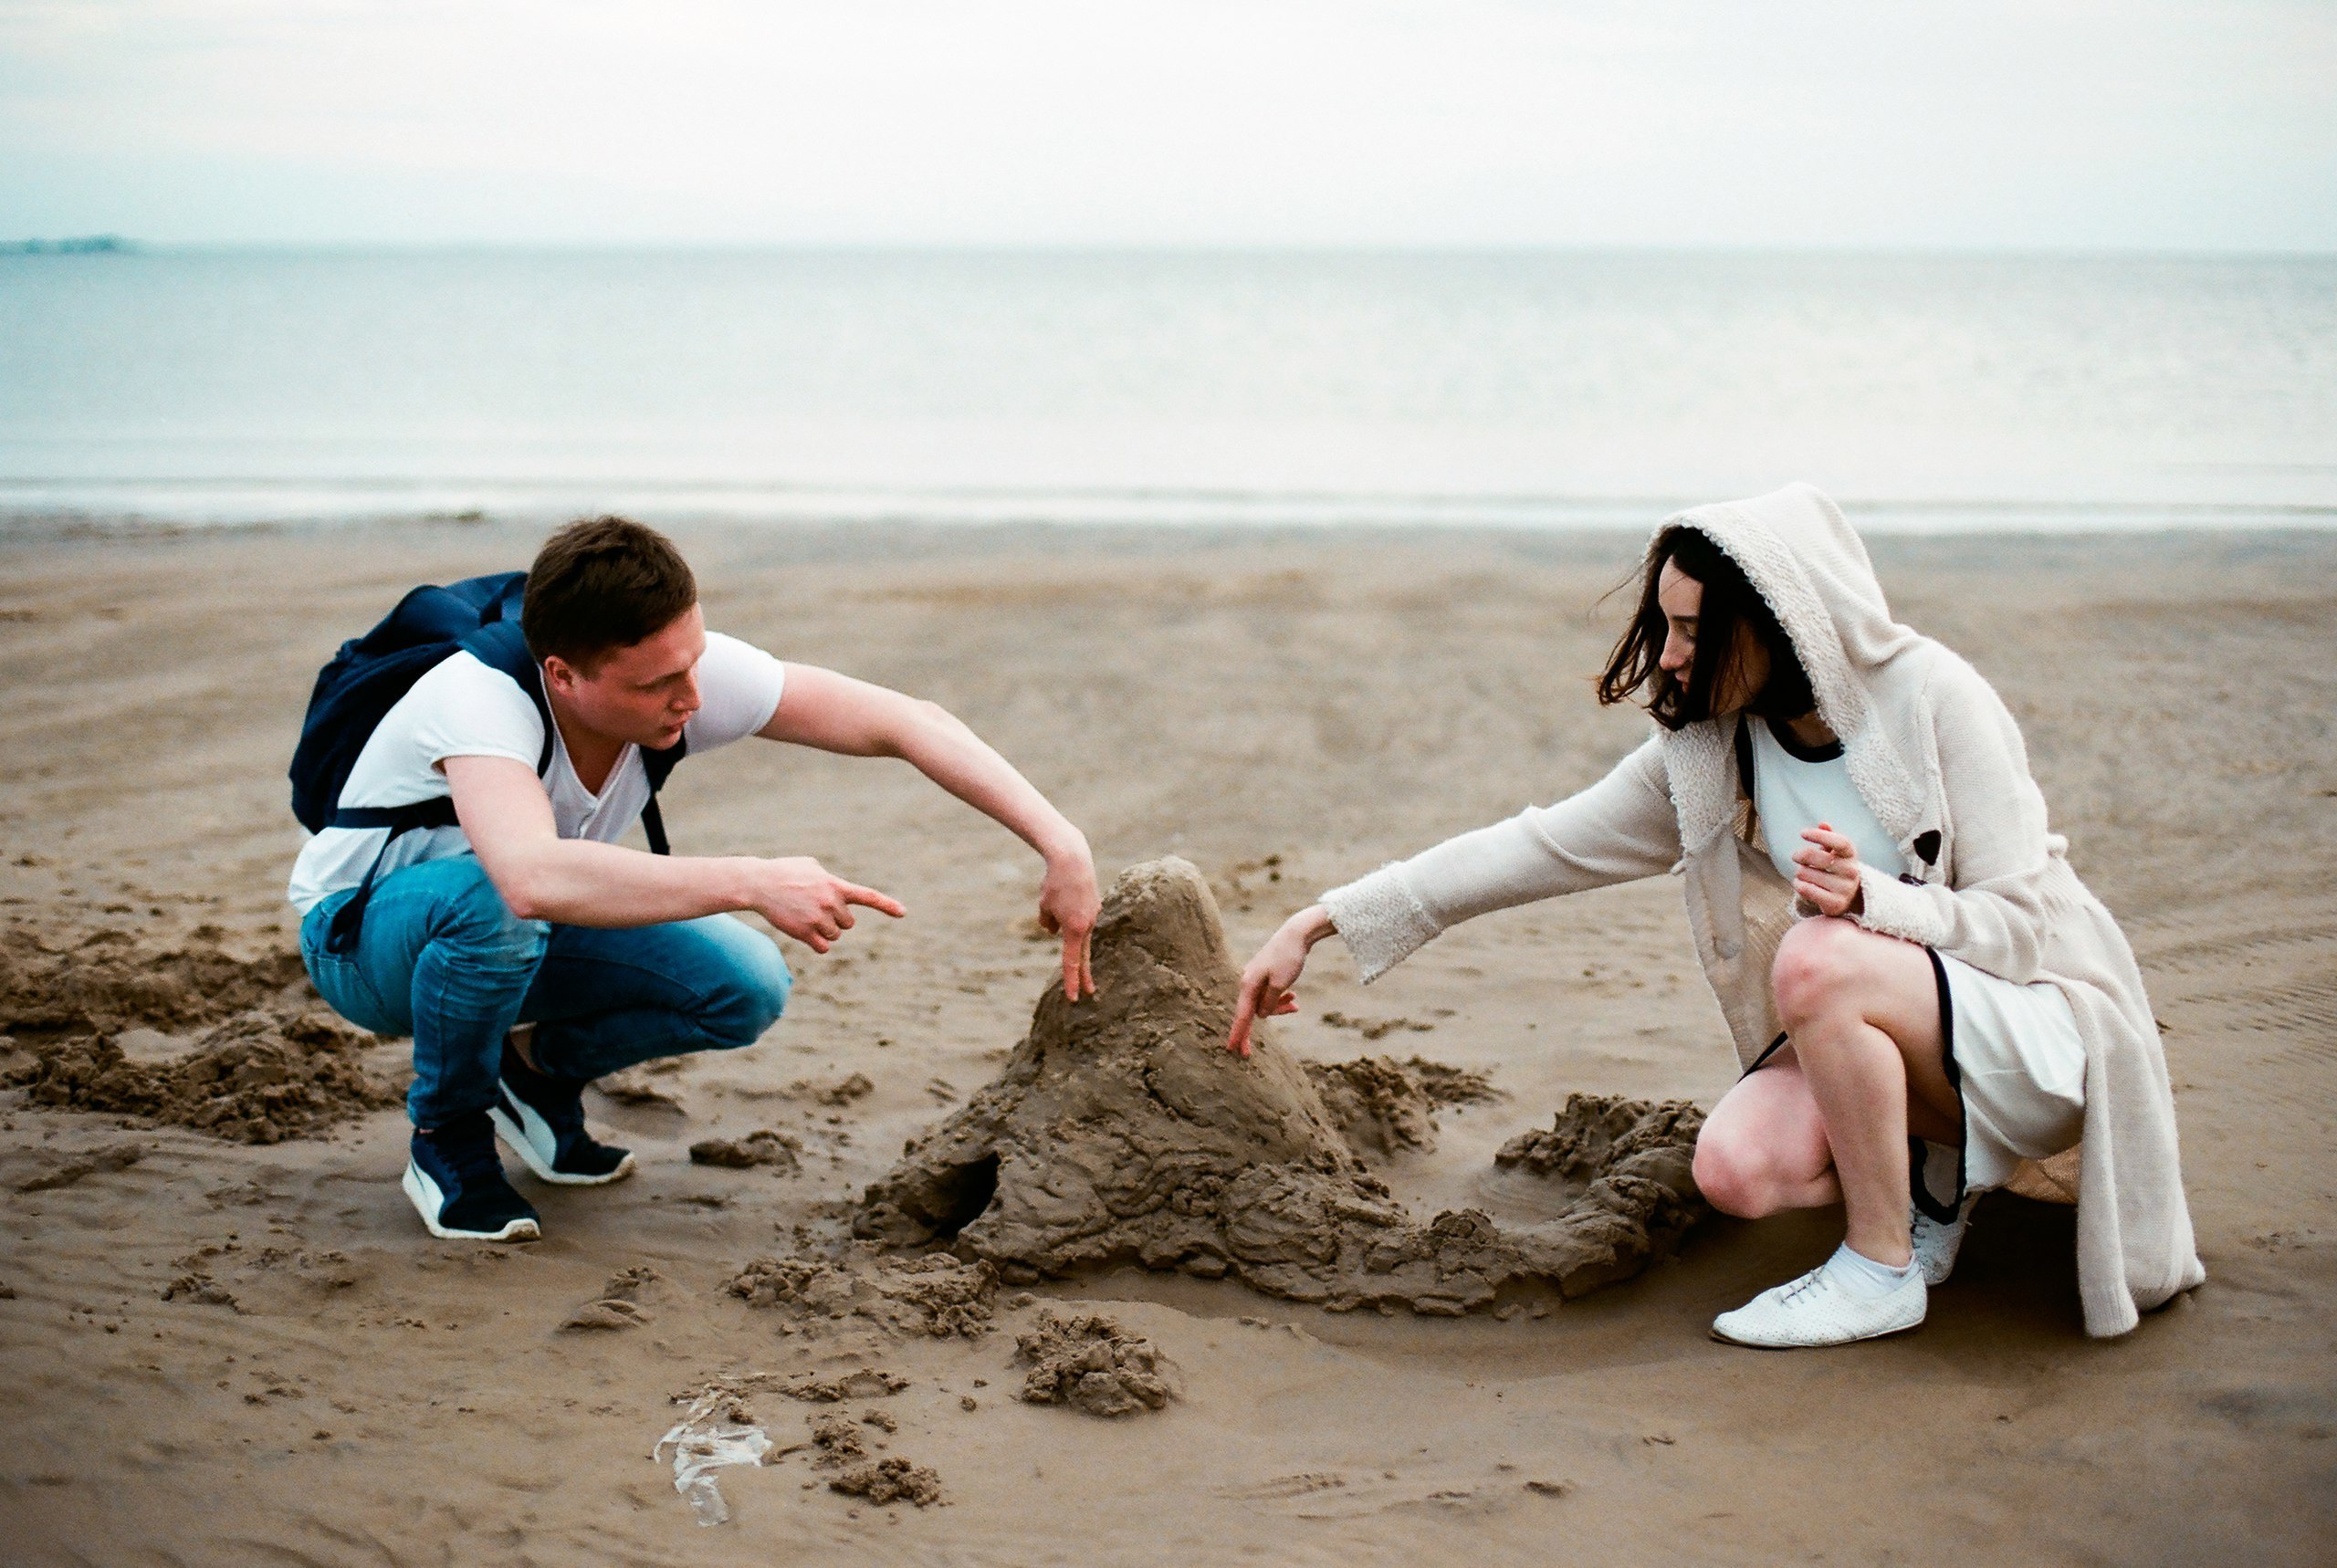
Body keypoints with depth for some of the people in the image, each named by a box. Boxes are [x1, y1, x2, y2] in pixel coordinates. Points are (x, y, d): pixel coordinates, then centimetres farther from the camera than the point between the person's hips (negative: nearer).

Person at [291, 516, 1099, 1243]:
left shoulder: (687, 670, -24)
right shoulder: (481, 699, -39)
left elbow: (903, 723, -23)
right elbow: (533, 878, -57)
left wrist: (1061, 845, -32)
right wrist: (756, 882, -54)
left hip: (517, 937, 5)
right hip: (363, 935, -5)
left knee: (747, 987, -18)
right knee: (493, 901, -40)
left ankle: (541, 1068, 10)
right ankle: (447, 1141, -12)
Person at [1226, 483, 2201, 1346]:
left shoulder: (1931, 697, -17)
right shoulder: (1705, 750, -3)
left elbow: (2022, 924, -16)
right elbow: (1537, 847, -1)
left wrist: (1868, 897, -36)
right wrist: (1319, 924, -3)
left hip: (2040, 1029, -5)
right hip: (1860, 1043, 5)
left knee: (1816, 956, -33)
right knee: (1735, 1166, -25)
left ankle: (1882, 1270, -15)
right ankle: (1934, 1173, 6)